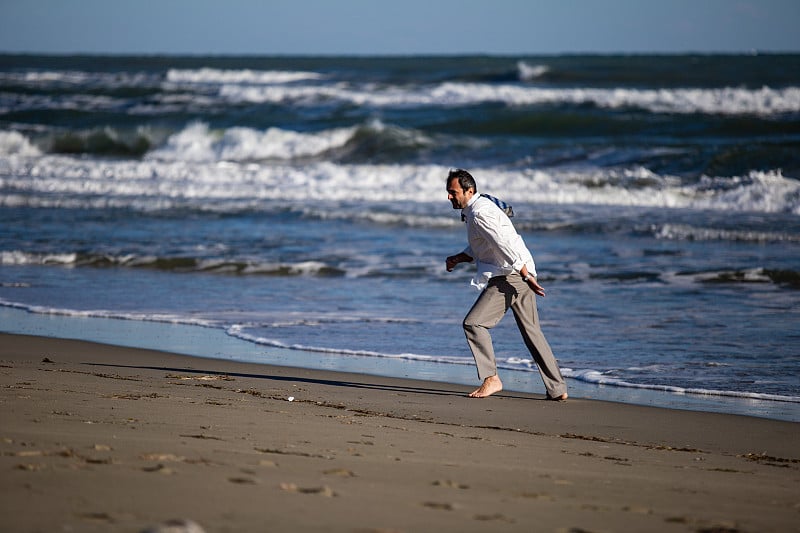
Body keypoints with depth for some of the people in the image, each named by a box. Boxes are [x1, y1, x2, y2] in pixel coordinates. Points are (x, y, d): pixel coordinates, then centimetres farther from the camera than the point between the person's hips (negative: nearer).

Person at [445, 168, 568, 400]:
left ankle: (491, 379, -12)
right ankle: (557, 388, 15)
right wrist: (457, 259, 10)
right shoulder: (476, 209, 17)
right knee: (531, 331, 13)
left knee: (473, 323, -12)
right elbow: (478, 249, 27)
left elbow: (505, 245, -23)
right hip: (518, 276, 10)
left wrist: (527, 276, -26)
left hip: (510, 277, -10)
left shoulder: (480, 212, -16)